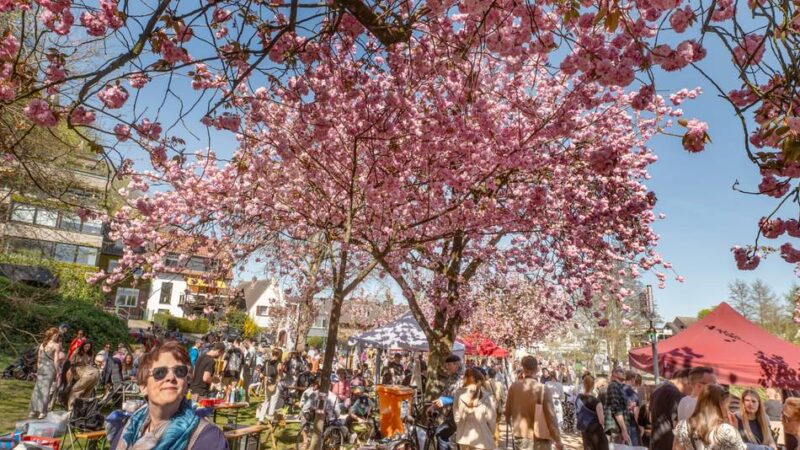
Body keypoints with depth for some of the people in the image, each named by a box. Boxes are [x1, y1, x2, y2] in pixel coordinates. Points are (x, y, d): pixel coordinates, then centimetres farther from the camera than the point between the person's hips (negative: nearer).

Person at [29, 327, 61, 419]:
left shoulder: (42, 345, 10)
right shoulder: (56, 345, -6)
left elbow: (38, 359, 12)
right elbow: (56, 360, -7)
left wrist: (38, 369, 20)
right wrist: (56, 372, 0)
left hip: (41, 368, 5)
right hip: (50, 369, -5)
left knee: (38, 389, 10)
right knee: (46, 390, -2)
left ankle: (33, 411, 14)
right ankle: (42, 412, 1)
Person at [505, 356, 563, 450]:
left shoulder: (514, 387, -4)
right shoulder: (543, 390, -18)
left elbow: (507, 412, 8)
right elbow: (551, 418, -16)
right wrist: (558, 441, -5)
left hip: (518, 437, 4)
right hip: (538, 440, -4)